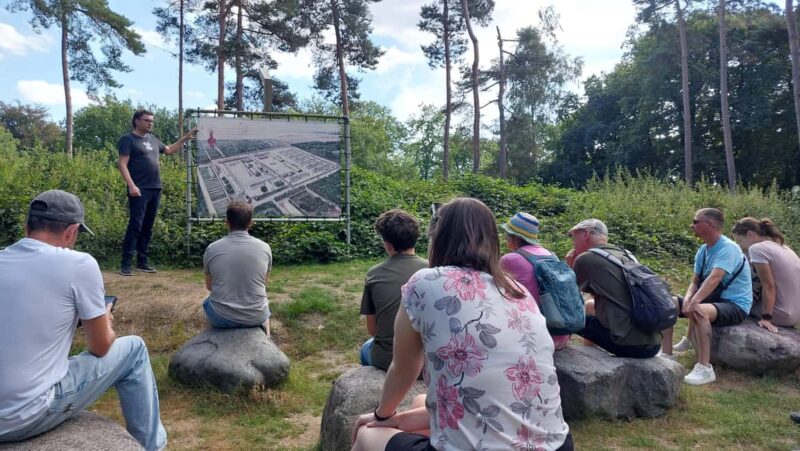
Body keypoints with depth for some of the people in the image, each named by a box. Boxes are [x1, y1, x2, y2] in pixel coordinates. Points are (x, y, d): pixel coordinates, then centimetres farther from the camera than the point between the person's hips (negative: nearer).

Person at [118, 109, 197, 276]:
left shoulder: (152, 139, 18)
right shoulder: (128, 140, -3)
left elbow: (169, 150, 34)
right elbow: (122, 164, -11)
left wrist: (185, 138, 26)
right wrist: (131, 185, -21)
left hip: (155, 189, 7)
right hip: (139, 190, -7)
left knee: (147, 227, 9)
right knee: (135, 226, -11)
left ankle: (142, 262, 16)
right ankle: (125, 264, -7)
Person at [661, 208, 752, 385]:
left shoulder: (728, 248, -19)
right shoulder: (702, 251, 7)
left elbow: (714, 279, -32)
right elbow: (695, 281, 4)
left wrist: (694, 302, -42)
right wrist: (687, 299, -17)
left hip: (735, 305, -8)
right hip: (712, 299, 9)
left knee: (698, 311, -38)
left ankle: (705, 369, -29)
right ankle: (666, 356, -6)